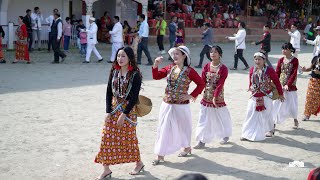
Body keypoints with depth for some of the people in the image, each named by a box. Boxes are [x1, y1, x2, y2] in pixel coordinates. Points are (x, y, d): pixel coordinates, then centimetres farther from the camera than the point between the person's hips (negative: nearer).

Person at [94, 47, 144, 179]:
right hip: (113, 109, 5)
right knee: (107, 138, 2)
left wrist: (124, 114, -17)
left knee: (129, 138, 6)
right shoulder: (114, 72, 3)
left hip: (128, 109, -5)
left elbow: (134, 97, -14)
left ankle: (139, 163, 29)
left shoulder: (135, 74, -12)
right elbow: (109, 92, 3)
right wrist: (108, 112, -5)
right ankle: (106, 169, 11)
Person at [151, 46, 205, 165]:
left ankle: (187, 148, 39)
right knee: (163, 129, 4)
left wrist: (192, 96, -11)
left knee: (183, 127, 14)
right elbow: (156, 76, 5)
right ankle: (160, 155, 9)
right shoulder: (169, 68, 4)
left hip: (181, 106, -4)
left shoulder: (189, 71, -10)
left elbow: (201, 84, -6)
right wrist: (156, 65, -10)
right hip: (167, 104, 4)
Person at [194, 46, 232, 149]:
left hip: (218, 96, -3)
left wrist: (215, 96, -23)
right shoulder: (206, 67, 2)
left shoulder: (223, 68, -9)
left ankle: (225, 135, 35)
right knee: (204, 118, 2)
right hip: (206, 96, 3)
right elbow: (202, 81, -1)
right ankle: (202, 141, 6)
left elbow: (220, 84, -16)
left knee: (220, 116, 11)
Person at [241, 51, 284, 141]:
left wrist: (280, 94, 2)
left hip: (265, 97, -3)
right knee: (251, 116, 2)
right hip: (254, 97, 3)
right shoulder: (252, 70, 0)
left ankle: (270, 130, 37)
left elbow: (276, 82, -3)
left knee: (266, 115, 11)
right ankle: (246, 134, 6)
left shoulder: (269, 70, -12)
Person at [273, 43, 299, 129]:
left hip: (290, 86, -3)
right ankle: (274, 123, 7)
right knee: (276, 104, 1)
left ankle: (295, 120, 32)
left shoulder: (295, 60, -7)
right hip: (280, 86, 3)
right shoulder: (281, 60, 4)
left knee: (291, 103, 9)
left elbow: (294, 74, -13)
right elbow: (277, 73, 3)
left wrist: (288, 85, -22)